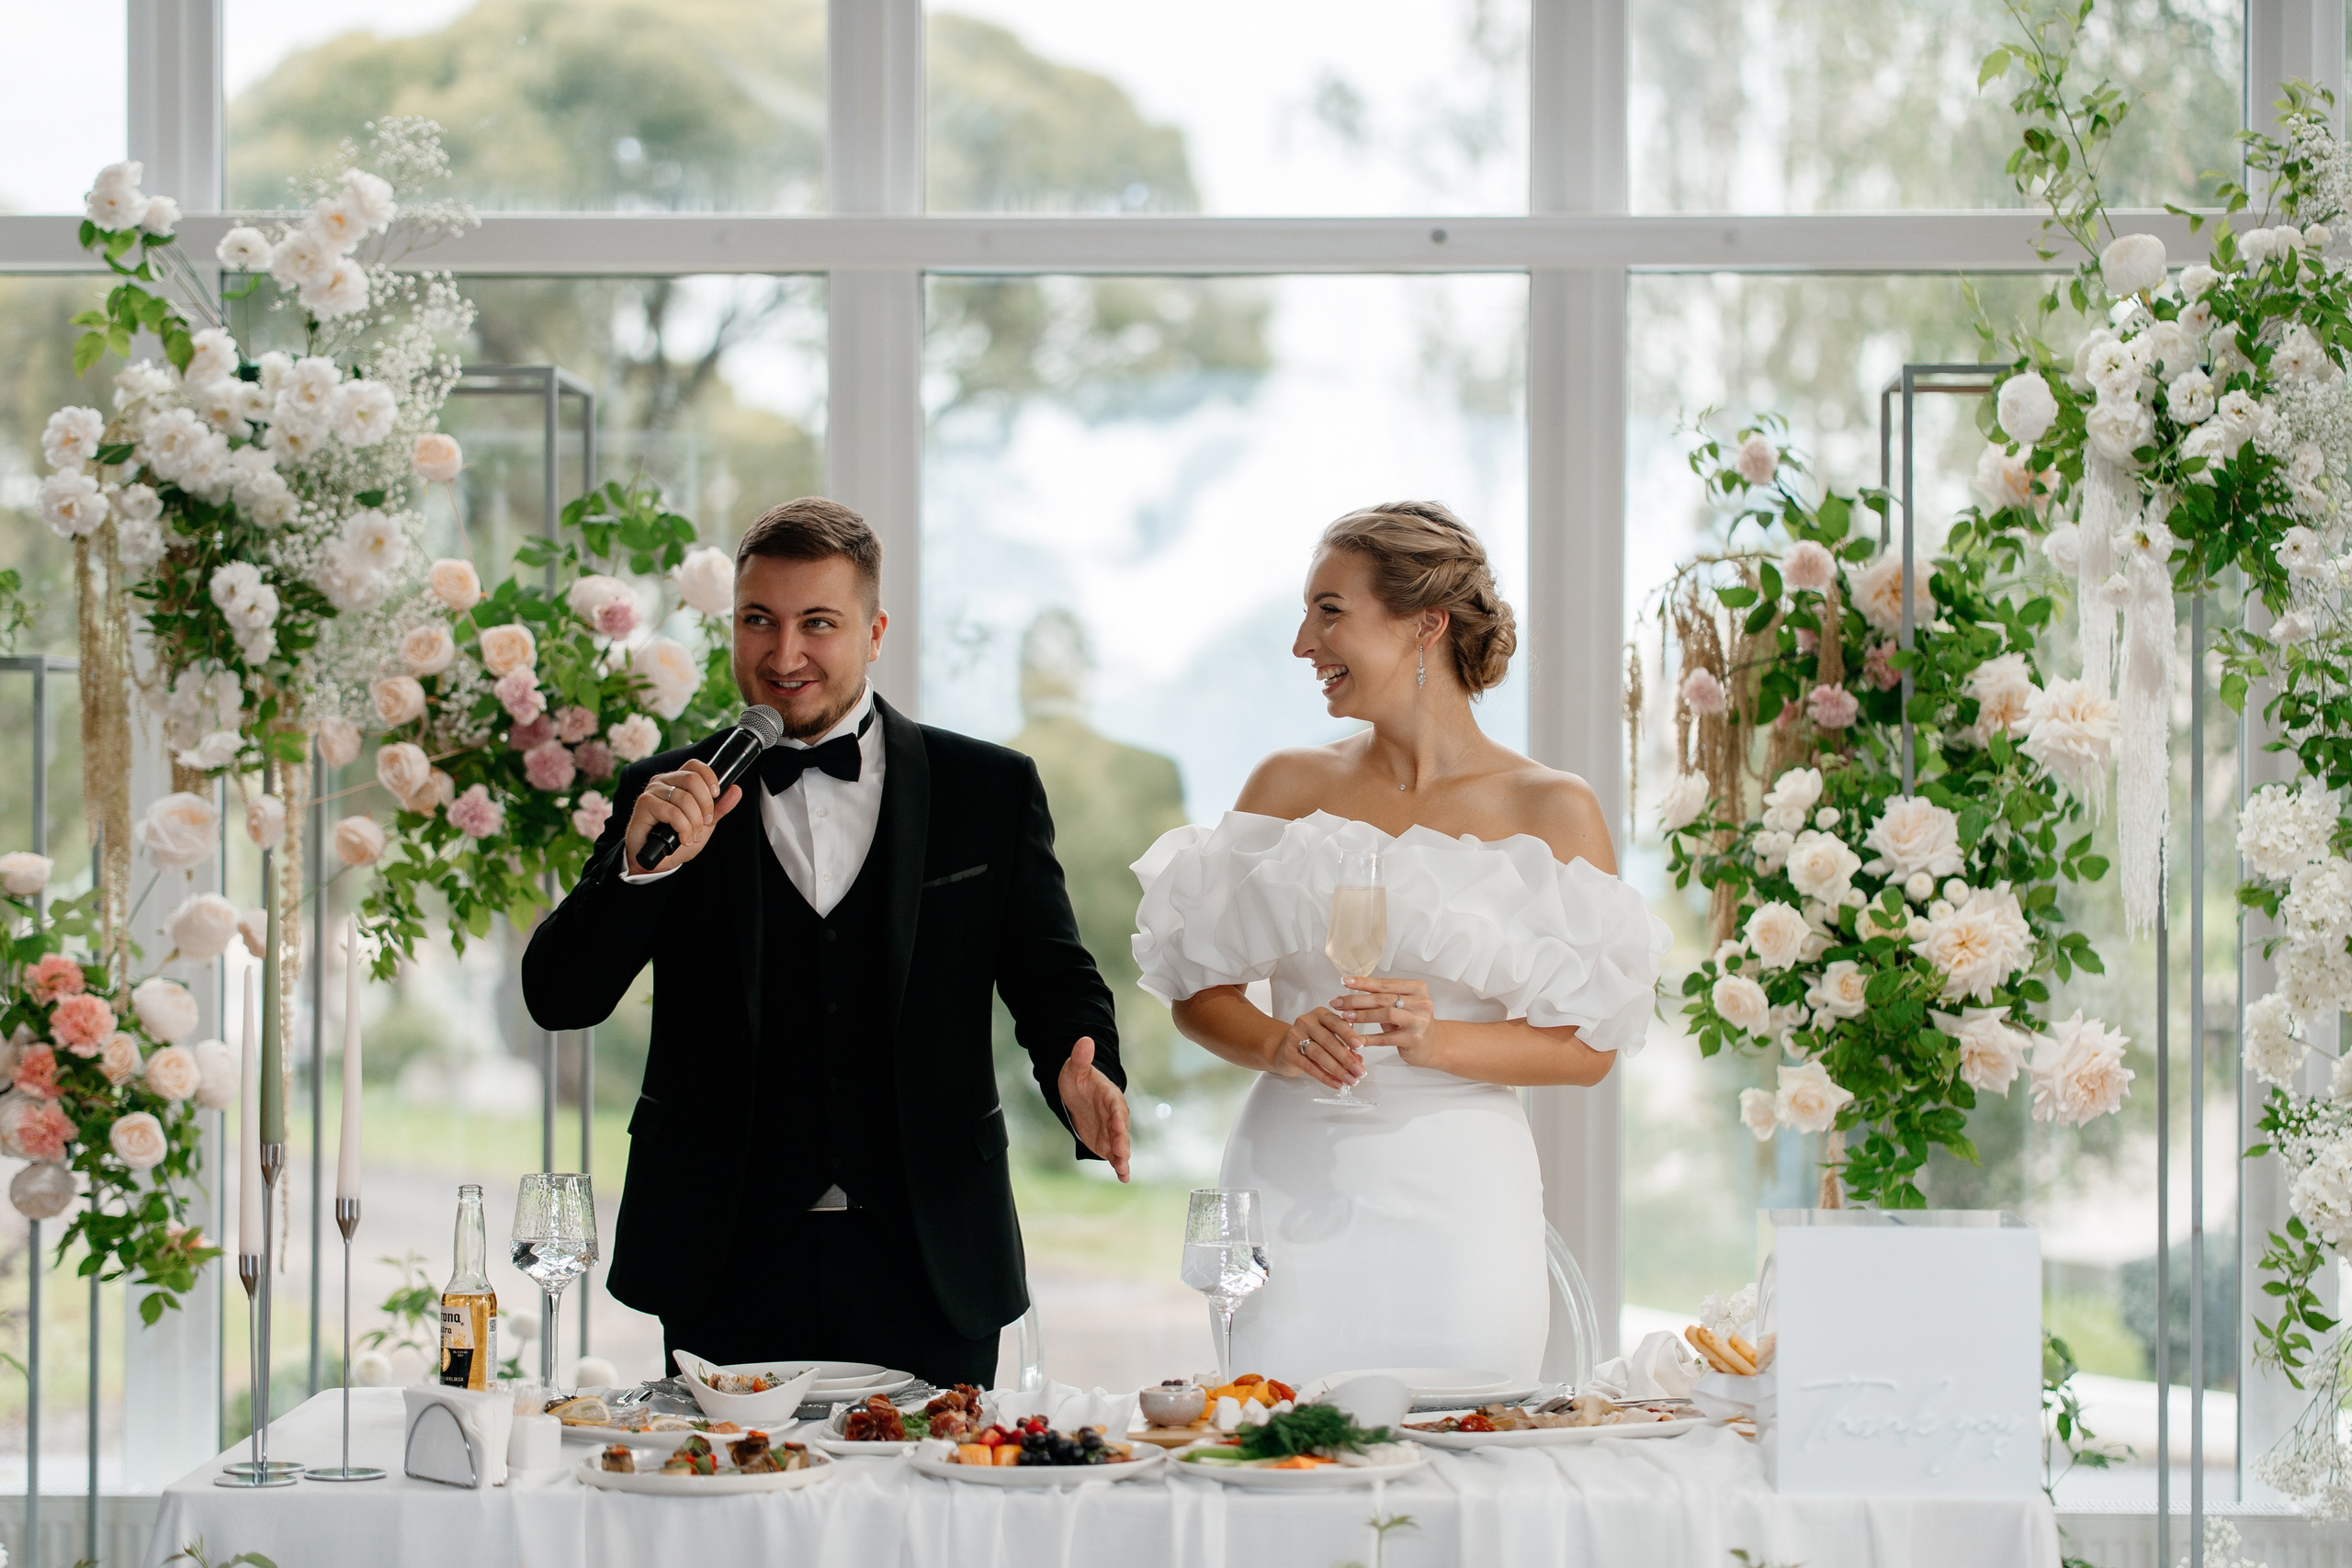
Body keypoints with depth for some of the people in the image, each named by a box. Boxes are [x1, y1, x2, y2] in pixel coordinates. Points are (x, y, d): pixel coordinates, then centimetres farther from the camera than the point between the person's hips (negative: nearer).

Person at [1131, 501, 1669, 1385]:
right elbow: (1199, 990, 8)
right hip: (1293, 1190, 2)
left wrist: (1433, 1040, -16)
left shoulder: (1551, 810, 1)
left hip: (1458, 1204, -1)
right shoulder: (1288, 788, 8)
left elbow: (1591, 1046, -2)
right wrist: (1279, 1043, -11)